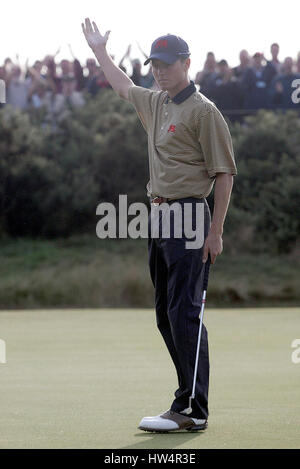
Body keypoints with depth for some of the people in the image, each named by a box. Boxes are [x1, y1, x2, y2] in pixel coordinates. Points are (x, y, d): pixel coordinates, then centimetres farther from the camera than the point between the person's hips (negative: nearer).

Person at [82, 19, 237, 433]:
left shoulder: (203, 111, -9)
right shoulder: (154, 104, 16)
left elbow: (224, 173, -12)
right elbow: (123, 86, 38)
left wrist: (215, 231, -16)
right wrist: (99, 51, 45)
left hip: (188, 217, -9)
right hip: (157, 215, 9)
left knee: (184, 313, -13)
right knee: (166, 316, 9)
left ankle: (192, 410, -15)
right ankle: (193, 399, 14)